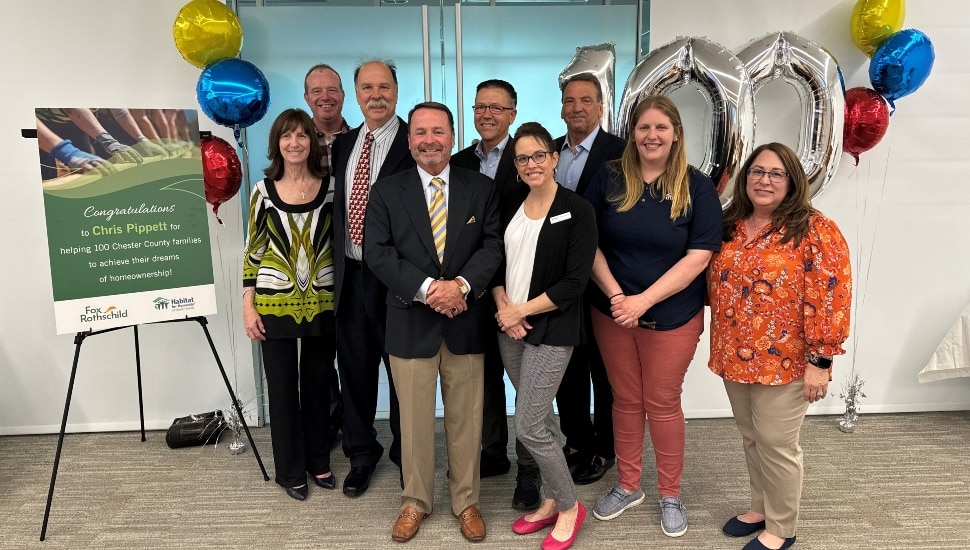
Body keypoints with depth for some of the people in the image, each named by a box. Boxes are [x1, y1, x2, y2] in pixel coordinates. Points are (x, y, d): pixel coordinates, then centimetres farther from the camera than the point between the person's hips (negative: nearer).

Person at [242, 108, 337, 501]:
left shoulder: (330, 186, 0)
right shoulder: (263, 190, -1)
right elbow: (253, 251, 2)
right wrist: (248, 305, -4)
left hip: (322, 304, 1)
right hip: (275, 305, -1)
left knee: (318, 383, 13)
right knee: (283, 388, 9)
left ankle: (319, 461, 31)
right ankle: (291, 471, 25)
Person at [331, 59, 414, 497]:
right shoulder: (343, 144, 11)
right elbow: (338, 204, 16)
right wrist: (338, 267, 9)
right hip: (351, 276, 6)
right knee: (354, 370, 16)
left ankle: (407, 456, 31)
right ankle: (361, 454, 36)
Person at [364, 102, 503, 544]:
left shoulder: (481, 189, 5)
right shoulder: (386, 192, 2)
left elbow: (494, 244, -3)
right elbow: (376, 251, -7)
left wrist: (461, 285, -19)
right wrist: (427, 288, -19)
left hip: (466, 321, 1)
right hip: (411, 324, 0)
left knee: (466, 419, 11)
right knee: (414, 419, 11)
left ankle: (466, 502, 30)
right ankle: (416, 502, 31)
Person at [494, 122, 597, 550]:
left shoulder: (577, 211, -10)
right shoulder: (511, 207, 7)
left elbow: (574, 281, -15)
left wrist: (522, 310, -14)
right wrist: (502, 305, -7)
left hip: (550, 330, -5)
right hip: (509, 328, 6)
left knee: (528, 427, -5)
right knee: (540, 418, 15)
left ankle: (569, 507, 18)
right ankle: (552, 501, 32)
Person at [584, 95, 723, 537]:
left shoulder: (697, 187, -6)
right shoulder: (609, 178, -2)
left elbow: (699, 256, -12)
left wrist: (643, 301, -18)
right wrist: (615, 294, -14)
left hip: (672, 317, -2)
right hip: (612, 312, 2)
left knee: (662, 404, 9)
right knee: (625, 401, 14)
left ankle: (670, 495, 29)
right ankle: (628, 485, 32)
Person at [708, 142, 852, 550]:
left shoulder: (815, 231, -12)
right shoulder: (729, 227, 6)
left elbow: (831, 298, -16)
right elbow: (715, 284, 15)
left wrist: (819, 361, -17)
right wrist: (723, 348, 13)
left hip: (784, 362, -6)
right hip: (735, 357, 6)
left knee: (776, 444, 6)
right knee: (751, 437, 18)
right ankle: (760, 507, 38)